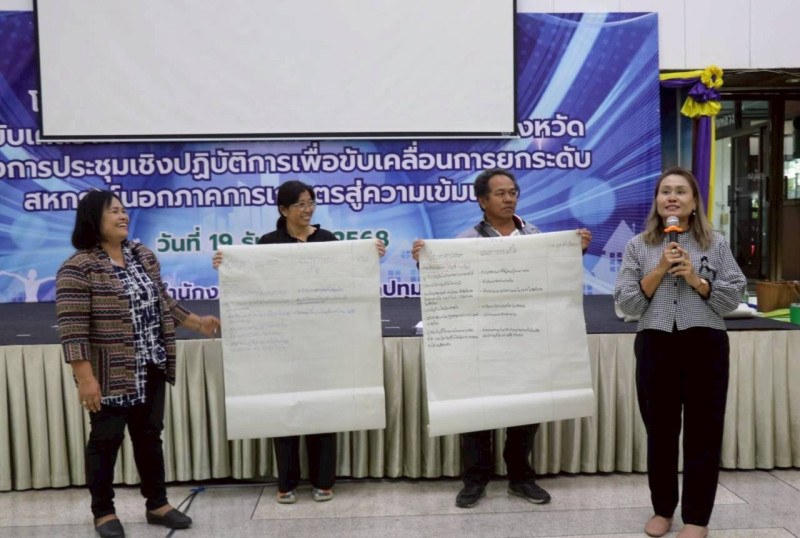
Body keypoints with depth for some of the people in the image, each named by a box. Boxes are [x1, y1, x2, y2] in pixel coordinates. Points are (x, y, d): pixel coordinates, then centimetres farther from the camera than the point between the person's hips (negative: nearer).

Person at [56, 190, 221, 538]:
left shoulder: (143, 255, 7)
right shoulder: (78, 268, -14)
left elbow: (162, 302, 17)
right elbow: (73, 329, -17)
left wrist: (198, 323, 15)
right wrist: (86, 378, -20)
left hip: (151, 368, 6)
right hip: (110, 374, -6)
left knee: (150, 435, 14)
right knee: (106, 440, 8)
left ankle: (157, 505, 28)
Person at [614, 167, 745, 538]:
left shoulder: (716, 244, 5)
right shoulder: (638, 246, 5)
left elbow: (733, 298, 2)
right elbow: (626, 302, -2)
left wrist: (695, 279, -12)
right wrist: (660, 270, -12)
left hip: (705, 345, 0)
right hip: (656, 346, 1)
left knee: (703, 431, 5)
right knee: (660, 430, 9)